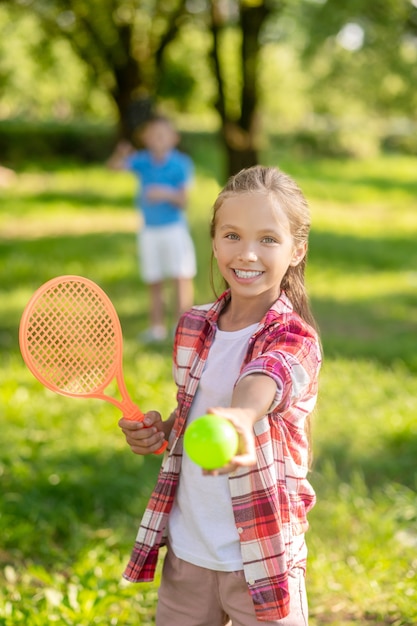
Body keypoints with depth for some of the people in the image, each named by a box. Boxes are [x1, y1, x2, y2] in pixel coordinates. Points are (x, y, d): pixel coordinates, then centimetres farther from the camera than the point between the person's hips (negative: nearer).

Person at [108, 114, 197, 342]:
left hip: (175, 227, -3)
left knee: (181, 277, -8)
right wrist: (121, 155, -39)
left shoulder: (181, 164, -9)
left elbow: (183, 201, -11)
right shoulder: (142, 161, -2)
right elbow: (114, 165, -17)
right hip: (149, 230, 3)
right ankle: (157, 327, 18)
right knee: (154, 282, 9)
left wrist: (167, 194, -31)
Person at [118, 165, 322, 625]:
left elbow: (260, 385, -40)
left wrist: (237, 418, -62)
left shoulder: (295, 341, -16)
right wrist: (160, 430, -3)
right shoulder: (193, 327, 1)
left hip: (260, 562, -5)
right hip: (185, 553, 5)